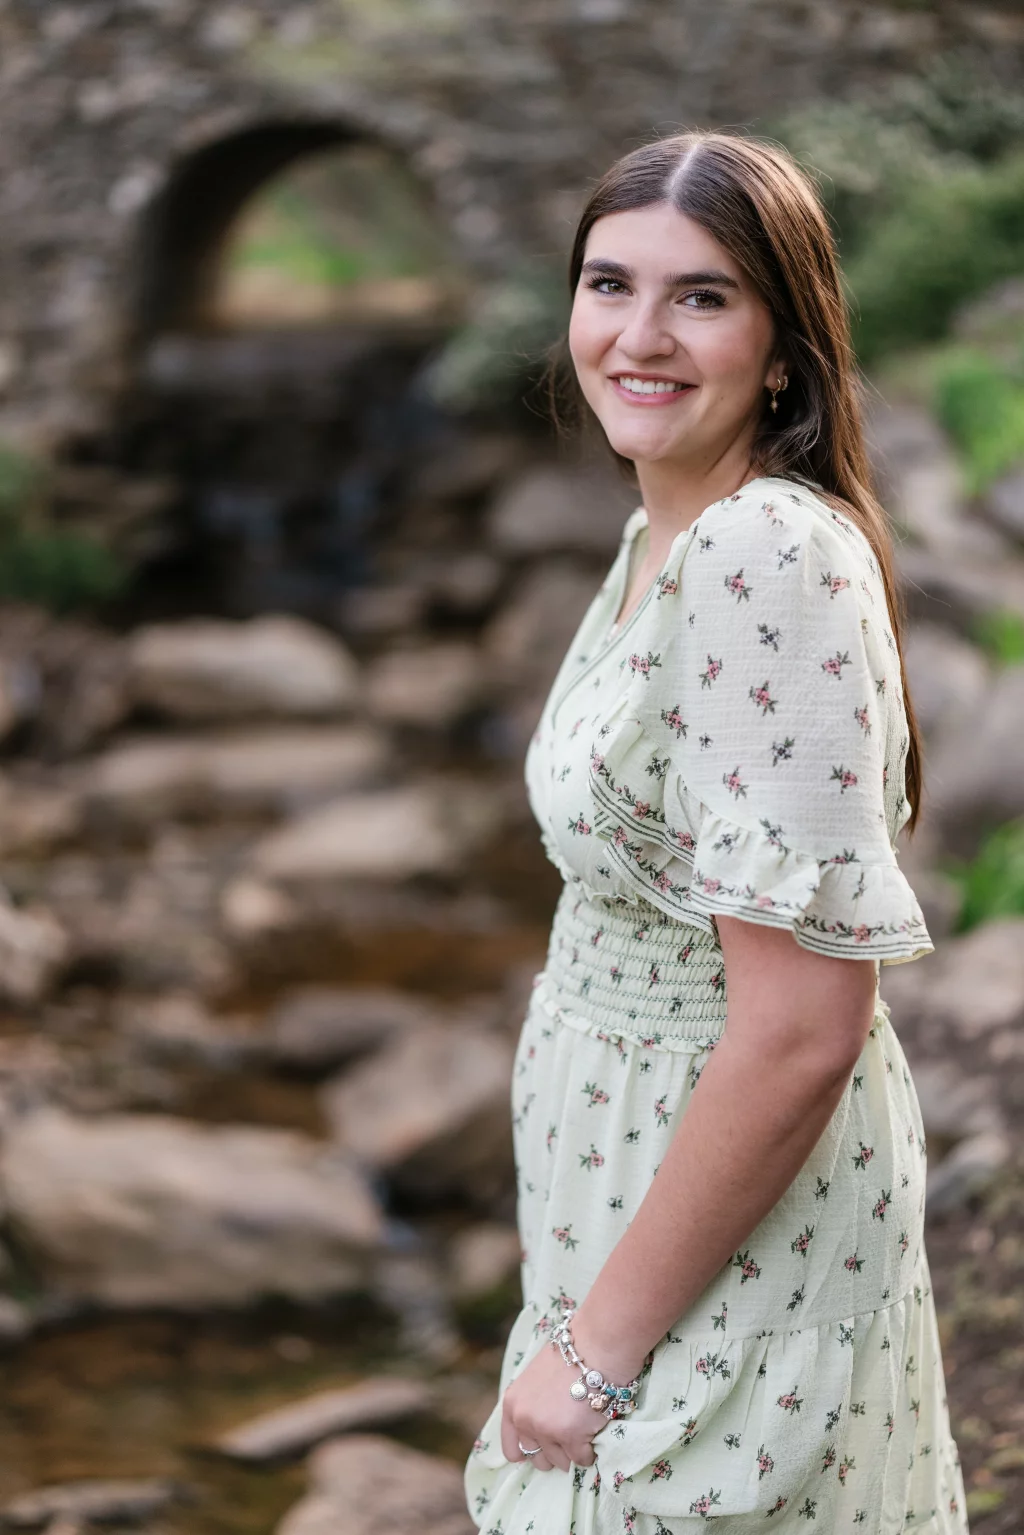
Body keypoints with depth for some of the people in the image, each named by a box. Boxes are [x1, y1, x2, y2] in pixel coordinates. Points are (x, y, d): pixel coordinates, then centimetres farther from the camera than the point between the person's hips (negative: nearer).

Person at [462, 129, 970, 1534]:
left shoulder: (769, 563, -26)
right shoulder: (667, 533, 4)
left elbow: (800, 1032, -28)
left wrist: (603, 1350, -19)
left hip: (730, 1224, -9)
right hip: (635, 1154, 9)